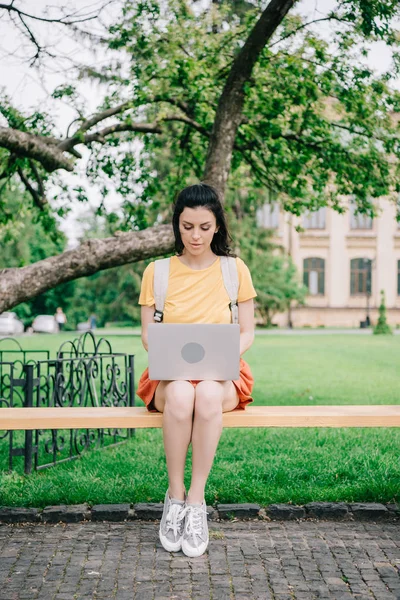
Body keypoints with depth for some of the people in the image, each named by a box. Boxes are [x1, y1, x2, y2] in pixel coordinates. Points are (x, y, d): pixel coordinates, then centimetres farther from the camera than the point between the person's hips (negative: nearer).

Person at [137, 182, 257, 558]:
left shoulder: (235, 270, 5)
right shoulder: (157, 272, 5)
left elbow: (247, 333, 6)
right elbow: (148, 335, 6)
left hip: (221, 375, 0)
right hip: (169, 374, 0)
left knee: (207, 393, -38)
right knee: (180, 394, -38)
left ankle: (196, 498, -24)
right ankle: (175, 495, -20)